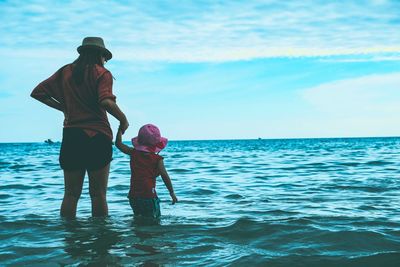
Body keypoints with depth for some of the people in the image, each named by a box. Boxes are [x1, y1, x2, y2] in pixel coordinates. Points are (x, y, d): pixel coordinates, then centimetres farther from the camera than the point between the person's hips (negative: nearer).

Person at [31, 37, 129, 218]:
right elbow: (106, 102, -20)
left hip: (71, 137, 4)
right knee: (98, 194, 3)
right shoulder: (102, 73, -3)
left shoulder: (65, 72, 11)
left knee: (71, 193, 9)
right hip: (97, 137, -4)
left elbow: (37, 92, 11)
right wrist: (123, 120, -6)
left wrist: (63, 108, 15)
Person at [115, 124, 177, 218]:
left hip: (133, 195, 4)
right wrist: (172, 193, 2)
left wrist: (121, 128, 23)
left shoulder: (134, 153, 5)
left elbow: (118, 143, 13)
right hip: (149, 196, -4)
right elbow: (165, 176, -5)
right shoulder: (157, 159, -4)